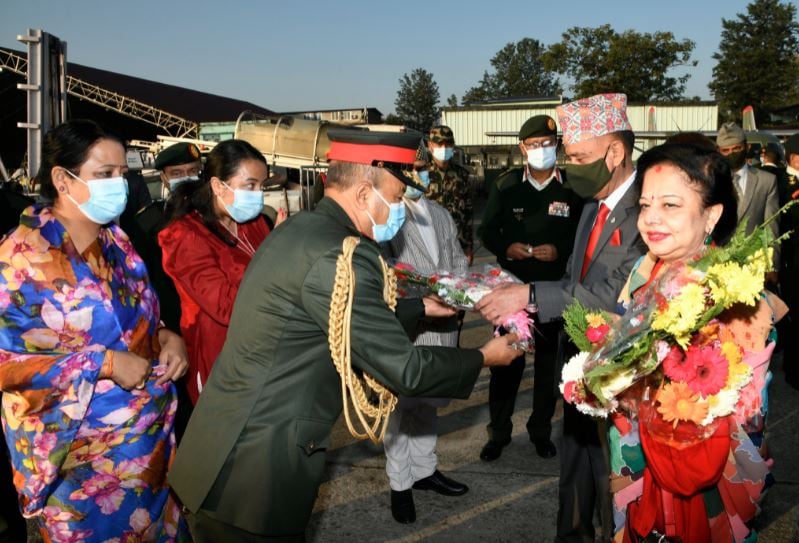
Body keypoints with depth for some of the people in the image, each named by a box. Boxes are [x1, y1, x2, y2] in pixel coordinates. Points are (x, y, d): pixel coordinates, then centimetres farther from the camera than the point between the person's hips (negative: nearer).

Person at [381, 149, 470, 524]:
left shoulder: (440, 215, 13)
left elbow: (458, 260, 17)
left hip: (441, 325, 7)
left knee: (427, 402, 20)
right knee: (400, 406, 7)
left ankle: (424, 470, 37)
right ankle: (400, 484, 23)